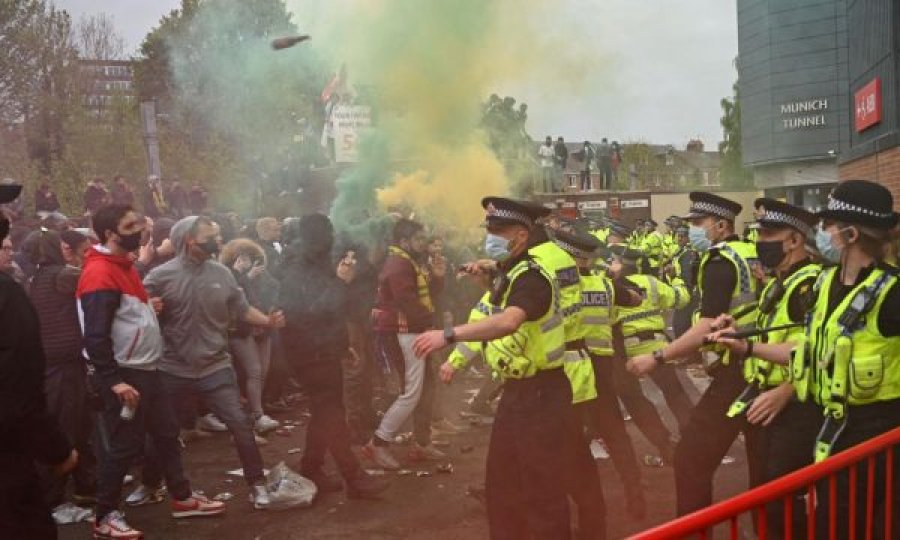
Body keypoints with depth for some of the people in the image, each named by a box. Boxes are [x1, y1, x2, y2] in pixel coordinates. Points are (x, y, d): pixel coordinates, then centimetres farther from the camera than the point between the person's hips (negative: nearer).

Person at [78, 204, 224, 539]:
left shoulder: (124, 265, 13)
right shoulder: (99, 273, -19)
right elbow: (95, 336, -24)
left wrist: (148, 307, 9)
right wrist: (114, 381, -26)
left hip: (145, 370, 10)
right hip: (123, 375, -10)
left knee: (166, 433, 16)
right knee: (124, 446, 1)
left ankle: (182, 498, 29)